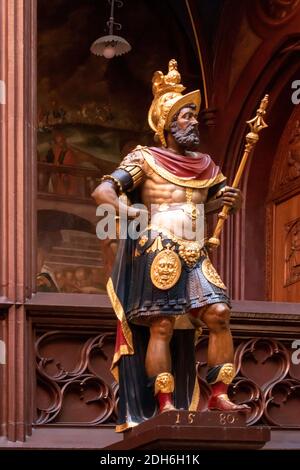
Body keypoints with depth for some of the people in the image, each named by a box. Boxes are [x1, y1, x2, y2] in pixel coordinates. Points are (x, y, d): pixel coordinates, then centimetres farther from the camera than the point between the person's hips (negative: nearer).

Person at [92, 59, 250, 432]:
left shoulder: (205, 165, 17)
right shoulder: (145, 159, 1)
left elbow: (225, 198, 29)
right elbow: (101, 192, -5)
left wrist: (230, 201, 4)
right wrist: (124, 209, -25)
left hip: (195, 255, 6)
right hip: (158, 252, -5)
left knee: (219, 314, -10)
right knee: (162, 326, -9)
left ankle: (218, 395, -6)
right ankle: (164, 405, -8)